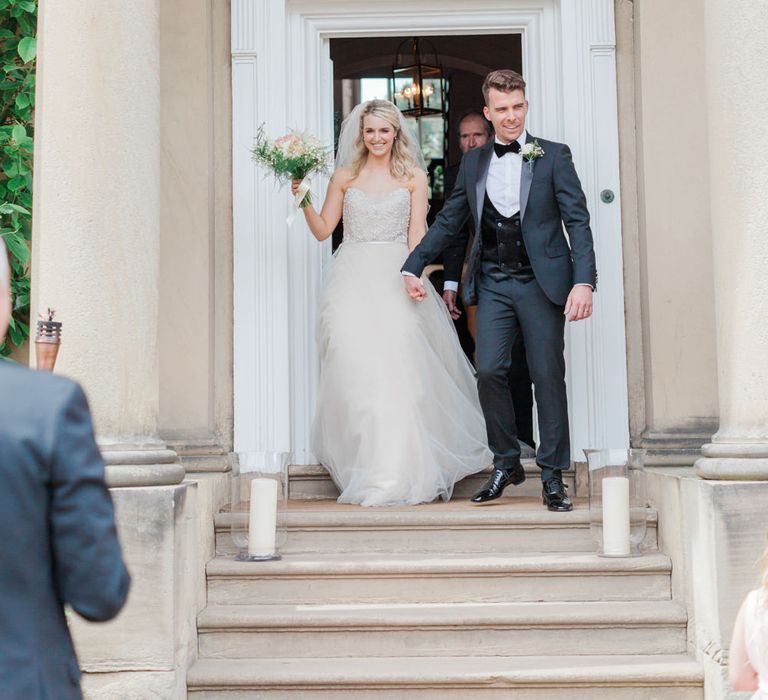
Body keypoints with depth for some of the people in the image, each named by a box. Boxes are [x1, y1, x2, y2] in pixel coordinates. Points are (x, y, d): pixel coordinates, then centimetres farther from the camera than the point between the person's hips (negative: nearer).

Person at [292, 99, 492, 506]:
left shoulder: (413, 177, 8)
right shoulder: (345, 176, 11)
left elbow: (416, 233, 2)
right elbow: (323, 229, 11)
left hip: (396, 278, -1)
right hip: (353, 281, 1)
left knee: (398, 365, -11)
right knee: (355, 367, -7)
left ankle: (400, 469, -4)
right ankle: (365, 467, 4)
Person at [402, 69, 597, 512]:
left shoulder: (554, 157, 2)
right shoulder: (473, 164, 12)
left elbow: (578, 221, -4)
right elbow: (448, 222, 18)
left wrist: (584, 281, -16)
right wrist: (414, 266, 12)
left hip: (542, 282, -2)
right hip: (493, 283, 3)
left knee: (548, 376, 0)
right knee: (489, 370, -7)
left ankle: (553, 475, 12)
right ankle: (506, 463, 12)